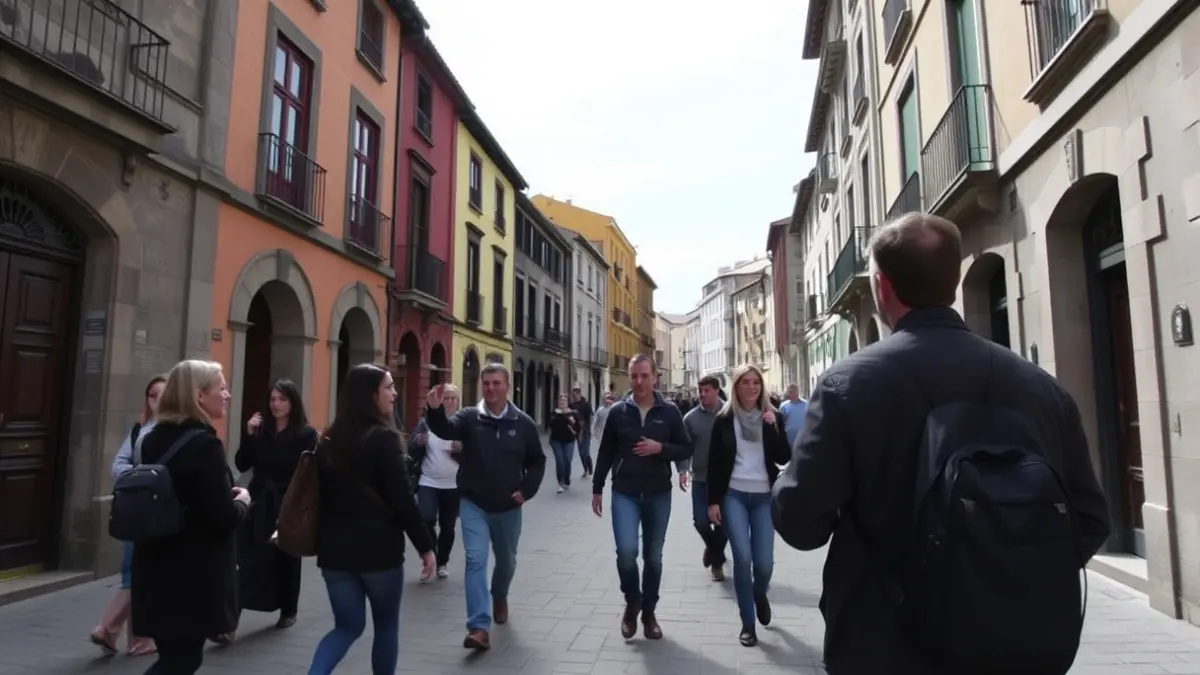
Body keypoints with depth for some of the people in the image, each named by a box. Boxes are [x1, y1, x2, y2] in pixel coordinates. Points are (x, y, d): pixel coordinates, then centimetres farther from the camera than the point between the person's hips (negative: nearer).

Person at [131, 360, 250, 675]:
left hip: (157, 566, 8)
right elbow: (223, 517, -21)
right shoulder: (204, 443, -18)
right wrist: (242, 501, -1)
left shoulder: (154, 439, 7)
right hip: (194, 573, -8)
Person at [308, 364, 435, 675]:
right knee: (387, 625, 14)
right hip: (379, 548, -6)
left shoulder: (330, 440, 6)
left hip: (335, 548, 6)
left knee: (348, 625, 15)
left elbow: (322, 494, 13)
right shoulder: (384, 438, -14)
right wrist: (425, 546, -6)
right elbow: (402, 500, -15)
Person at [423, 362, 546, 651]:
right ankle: (480, 627, -7)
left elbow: (537, 461, 5)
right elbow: (445, 430, -29)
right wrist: (434, 410, -49)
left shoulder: (523, 423, -4)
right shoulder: (470, 417, -8)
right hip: (473, 504, -2)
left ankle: (499, 597, 50)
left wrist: (527, 490, -7)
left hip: (508, 508, 2)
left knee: (506, 561, 20)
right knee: (475, 561, -10)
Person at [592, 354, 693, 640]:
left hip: (659, 495, 1)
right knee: (626, 551, -14)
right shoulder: (618, 411, 0)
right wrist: (597, 489, 8)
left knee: (653, 557, 10)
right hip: (624, 493, -1)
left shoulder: (669, 411, -1)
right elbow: (606, 453, 6)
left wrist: (660, 448, -16)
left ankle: (649, 612, 28)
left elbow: (686, 449, 3)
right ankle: (632, 602, 14)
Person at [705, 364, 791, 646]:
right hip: (733, 495, -1)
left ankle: (760, 594, 37)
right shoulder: (724, 418, 0)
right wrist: (713, 501, -3)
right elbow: (714, 462, 1)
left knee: (764, 562, 0)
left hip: (764, 497, 1)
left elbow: (784, 458, -4)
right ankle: (747, 625, 7)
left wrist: (773, 427, -16)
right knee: (743, 557, -10)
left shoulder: (773, 416, 4)